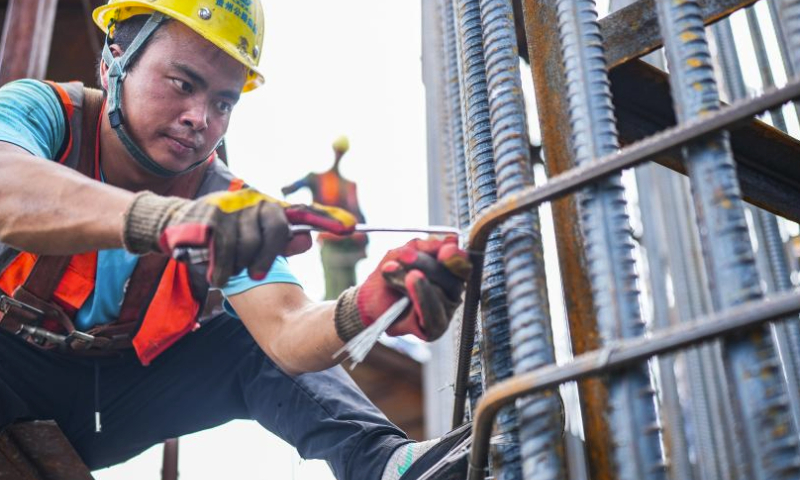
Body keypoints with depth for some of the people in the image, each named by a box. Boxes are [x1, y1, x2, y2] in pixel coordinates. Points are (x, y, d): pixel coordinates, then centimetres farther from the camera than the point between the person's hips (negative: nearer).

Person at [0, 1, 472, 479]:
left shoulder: (225, 202, -12)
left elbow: (286, 332, -26)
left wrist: (363, 312, -50)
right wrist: (163, 218, -62)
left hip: (110, 404, 3)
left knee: (250, 335, -15)